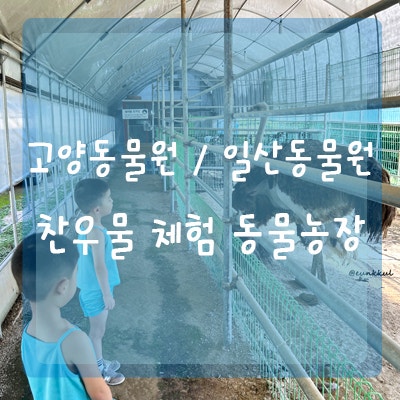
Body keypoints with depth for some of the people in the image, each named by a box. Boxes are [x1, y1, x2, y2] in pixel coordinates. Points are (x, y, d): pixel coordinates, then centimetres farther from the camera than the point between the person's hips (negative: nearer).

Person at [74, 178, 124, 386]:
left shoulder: (86, 226, 2)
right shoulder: (96, 232, -28)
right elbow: (99, 266, -25)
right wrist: (107, 294, -17)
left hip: (91, 287, 9)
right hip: (96, 291, -9)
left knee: (98, 330, 24)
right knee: (97, 332, 9)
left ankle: (98, 362, 41)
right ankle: (98, 371, 27)